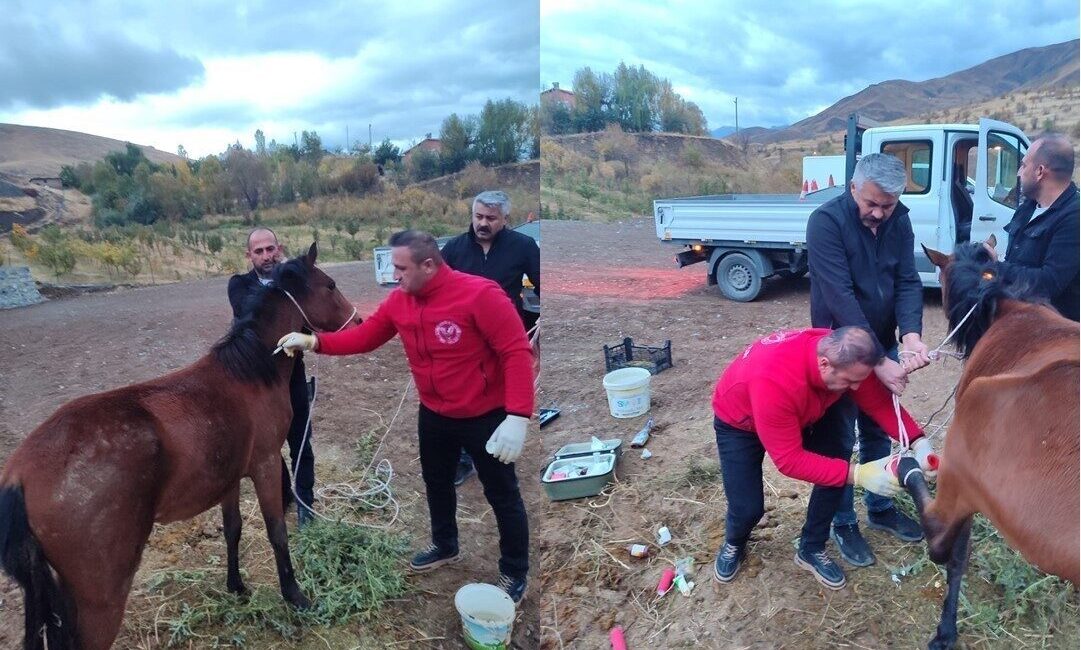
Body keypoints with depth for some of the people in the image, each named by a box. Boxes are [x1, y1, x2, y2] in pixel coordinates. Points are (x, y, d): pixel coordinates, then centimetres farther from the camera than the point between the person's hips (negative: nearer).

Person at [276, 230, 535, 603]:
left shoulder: (480, 294, -26)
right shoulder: (399, 300, -5)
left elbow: (517, 353, -27)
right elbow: (365, 336, 4)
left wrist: (518, 417, -32)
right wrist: (314, 342, -9)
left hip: (485, 417, -7)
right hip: (434, 415, 7)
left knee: (502, 495, 9)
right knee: (436, 483, 25)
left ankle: (515, 574, 28)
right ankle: (445, 547, 52)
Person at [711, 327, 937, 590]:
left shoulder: (845, 357, -27)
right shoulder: (774, 382, -46)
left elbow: (880, 402, -14)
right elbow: (789, 459, -38)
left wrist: (918, 442, -29)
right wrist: (857, 474, -40)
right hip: (738, 423, -5)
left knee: (838, 456, -14)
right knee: (747, 507, -14)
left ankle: (811, 549, 9)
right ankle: (734, 544, 25)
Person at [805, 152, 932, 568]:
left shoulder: (899, 222, -5)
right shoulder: (826, 222, -24)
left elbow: (907, 282, -8)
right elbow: (840, 297, -30)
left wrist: (910, 336, -28)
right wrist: (878, 362, -33)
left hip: (883, 346, 6)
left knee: (878, 430, 18)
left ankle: (881, 508, 37)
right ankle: (843, 523, 22)